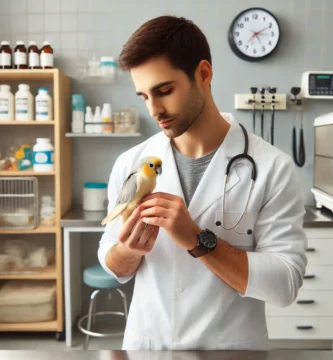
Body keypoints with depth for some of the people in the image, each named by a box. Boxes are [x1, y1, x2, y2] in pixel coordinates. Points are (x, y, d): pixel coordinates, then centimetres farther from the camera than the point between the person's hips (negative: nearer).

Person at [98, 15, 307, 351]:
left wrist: (198, 240, -27)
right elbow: (115, 268, 2)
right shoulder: (129, 164, -5)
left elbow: (284, 284, -17)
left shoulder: (272, 167, -15)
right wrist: (130, 249, -19)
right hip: (144, 342, 3)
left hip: (230, 346, -2)